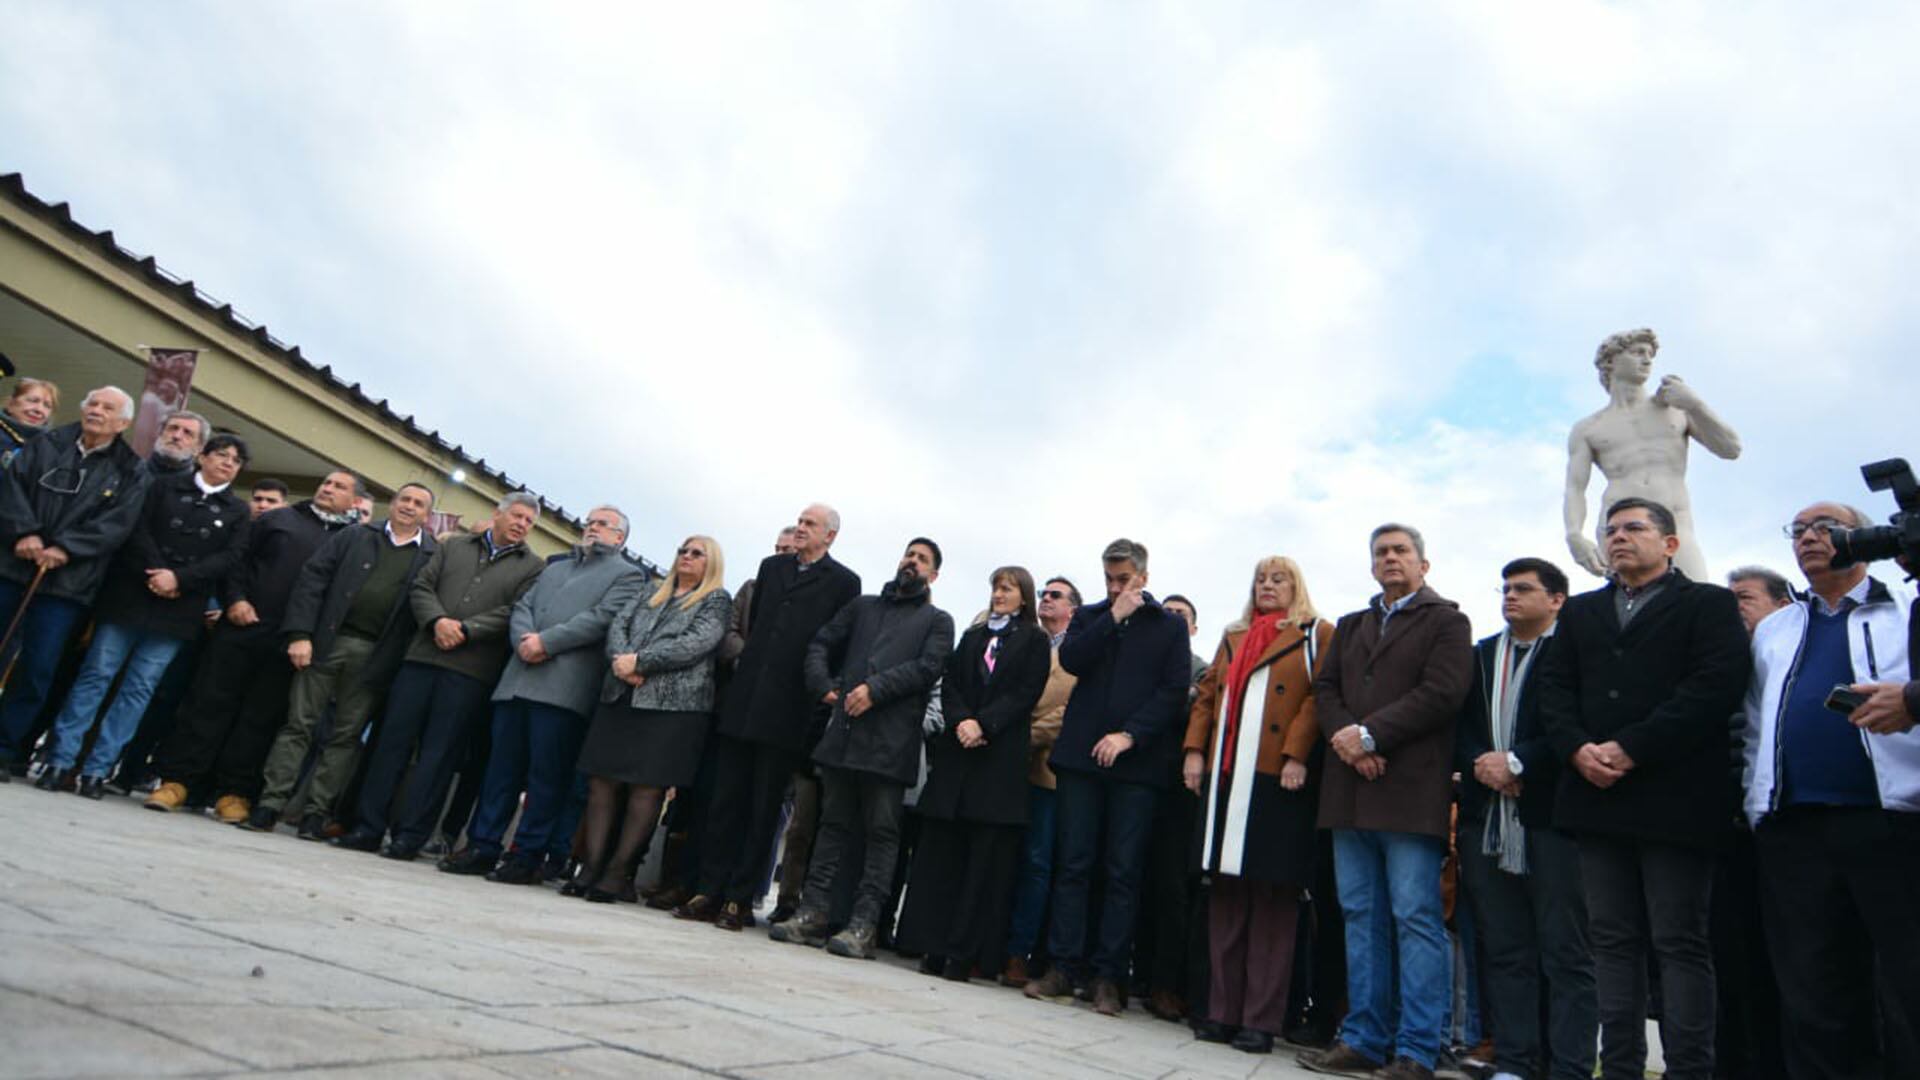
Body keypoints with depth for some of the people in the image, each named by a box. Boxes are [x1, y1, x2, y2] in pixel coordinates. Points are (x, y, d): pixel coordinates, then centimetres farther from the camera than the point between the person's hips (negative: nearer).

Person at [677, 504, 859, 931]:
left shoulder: (843, 582, 1)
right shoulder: (771, 567, 17)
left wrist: (820, 691, -6)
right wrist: (746, 659, 12)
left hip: (787, 711, -4)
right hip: (743, 701, 5)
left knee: (763, 808, 2)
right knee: (725, 799, 5)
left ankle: (738, 899, 8)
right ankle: (709, 890, 11)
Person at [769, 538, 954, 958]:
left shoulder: (937, 621, 11)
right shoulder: (863, 606, 22)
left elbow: (928, 667, -4)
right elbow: (821, 644, 19)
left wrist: (875, 690, -13)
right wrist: (823, 685, 1)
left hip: (890, 741, -3)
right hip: (844, 731, 3)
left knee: (881, 832, -3)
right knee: (834, 823, 7)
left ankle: (863, 926, -1)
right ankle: (813, 912, 11)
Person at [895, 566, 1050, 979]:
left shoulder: (1034, 640, 6)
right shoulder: (972, 637, 19)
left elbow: (1025, 694, -5)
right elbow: (949, 685, 10)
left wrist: (983, 724, -16)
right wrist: (960, 721, -9)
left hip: (1002, 756, -4)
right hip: (958, 750, 5)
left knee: (987, 858, -4)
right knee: (941, 849, 2)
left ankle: (965, 953, 0)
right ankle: (934, 946, 8)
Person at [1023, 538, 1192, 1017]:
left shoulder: (1169, 626, 8)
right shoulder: (1089, 616, 16)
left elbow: (1174, 691, -1)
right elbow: (1070, 659, -3)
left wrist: (1129, 734, -11)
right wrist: (1114, 617, -6)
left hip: (1137, 761, -2)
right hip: (1082, 754, 2)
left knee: (1123, 871, 0)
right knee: (1073, 865, 2)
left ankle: (1108, 977, 5)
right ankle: (1063, 967, 8)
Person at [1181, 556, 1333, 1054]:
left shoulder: (1316, 634, 6)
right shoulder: (1232, 638, 22)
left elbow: (1320, 695, -6)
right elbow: (1207, 694, 18)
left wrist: (1297, 755, -17)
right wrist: (1194, 749, 5)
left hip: (1279, 779, -5)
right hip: (1225, 776, 6)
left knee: (1272, 899, -1)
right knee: (1225, 896, 8)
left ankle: (1261, 1020, 6)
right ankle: (1223, 1011, 16)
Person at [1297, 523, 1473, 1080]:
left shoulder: (1445, 620, 4)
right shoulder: (1350, 626, 22)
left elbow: (1441, 694, -9)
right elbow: (1324, 690, 13)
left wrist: (1369, 734, -14)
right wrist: (1345, 739, -6)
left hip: (1411, 790, -6)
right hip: (1350, 791, 6)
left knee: (1417, 918, -4)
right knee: (1360, 917, 8)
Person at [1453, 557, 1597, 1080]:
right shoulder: (1480, 655, 17)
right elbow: (1459, 725, 13)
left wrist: (1516, 762, -13)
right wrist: (1480, 764, -5)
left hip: (1551, 816, -5)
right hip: (1487, 818, 6)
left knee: (1566, 951, 1)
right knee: (1503, 949, 9)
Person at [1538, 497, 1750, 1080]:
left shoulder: (1709, 603, 5)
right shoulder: (1580, 611, 20)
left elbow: (1715, 684, -10)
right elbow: (1554, 686, 12)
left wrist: (1630, 749, -15)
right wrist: (1578, 749, -7)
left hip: (1674, 797, -5)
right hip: (1596, 795, 5)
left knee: (1680, 942, 0)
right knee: (1613, 940, 7)